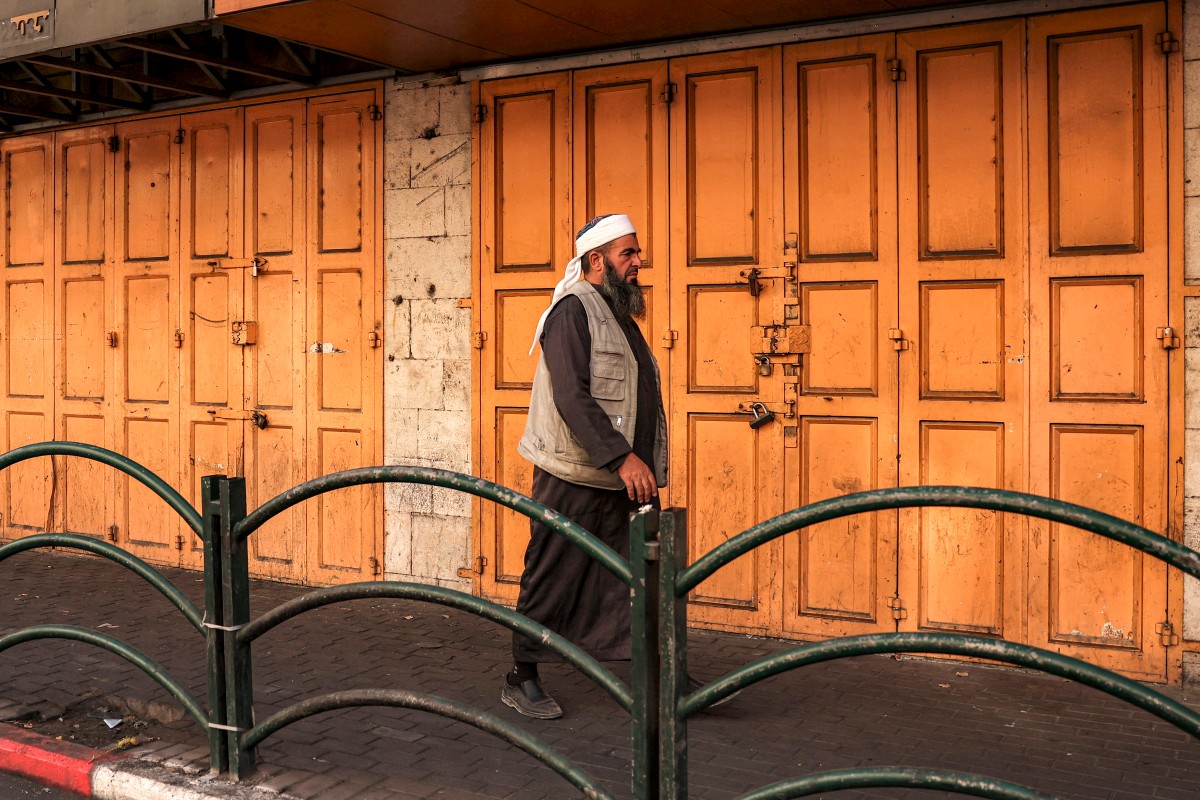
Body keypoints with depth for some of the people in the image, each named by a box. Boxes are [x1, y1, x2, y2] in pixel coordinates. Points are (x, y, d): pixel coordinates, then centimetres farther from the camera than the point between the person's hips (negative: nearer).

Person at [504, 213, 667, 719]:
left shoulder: (620, 316, 19)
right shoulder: (573, 310, -10)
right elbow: (572, 398, -22)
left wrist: (650, 473, 17)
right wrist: (622, 457, -28)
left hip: (626, 483, 8)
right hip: (572, 482, -8)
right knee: (552, 582, 2)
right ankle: (521, 679, 16)